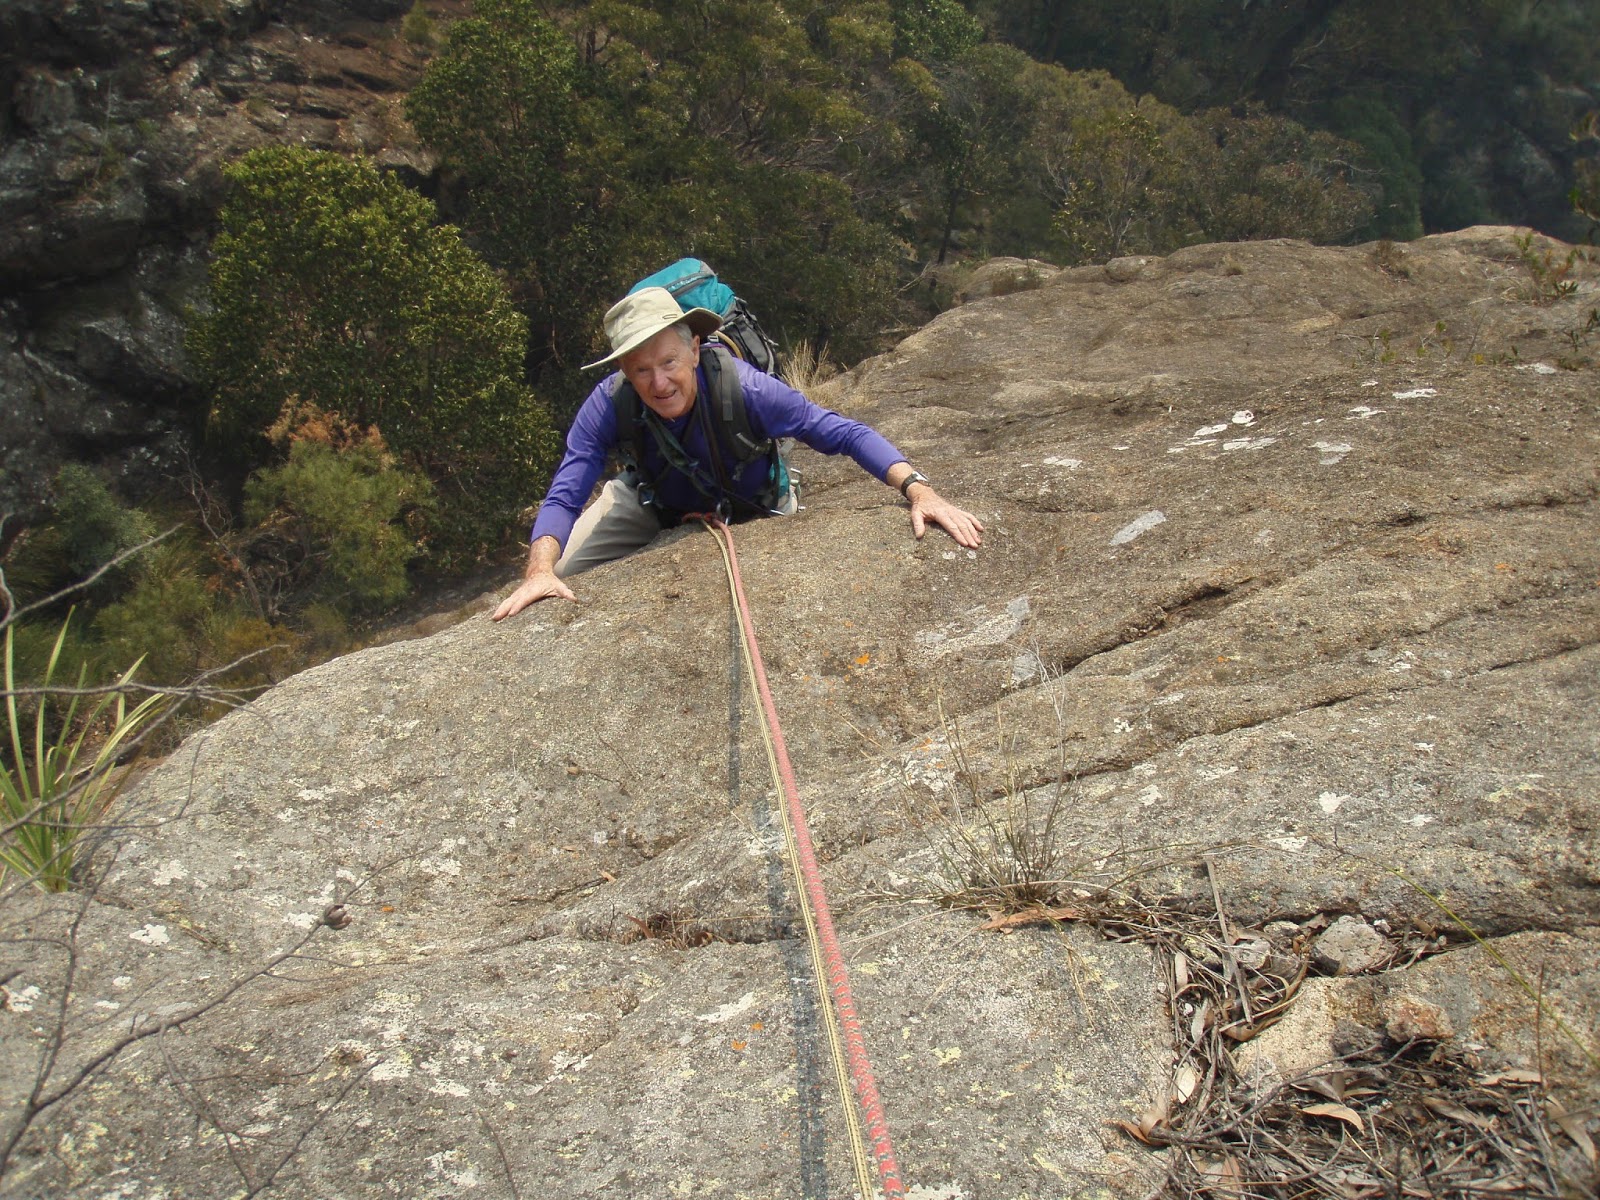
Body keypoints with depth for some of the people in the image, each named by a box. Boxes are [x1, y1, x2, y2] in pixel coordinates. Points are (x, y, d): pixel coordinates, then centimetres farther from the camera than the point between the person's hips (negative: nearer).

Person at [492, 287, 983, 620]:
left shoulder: (743, 388, -39)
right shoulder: (609, 405, -33)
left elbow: (846, 434, -37)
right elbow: (564, 498, -33)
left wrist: (918, 489, -50)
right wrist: (540, 572, -52)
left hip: (752, 508, -1)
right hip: (652, 504, 1)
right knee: (562, 579, -5)